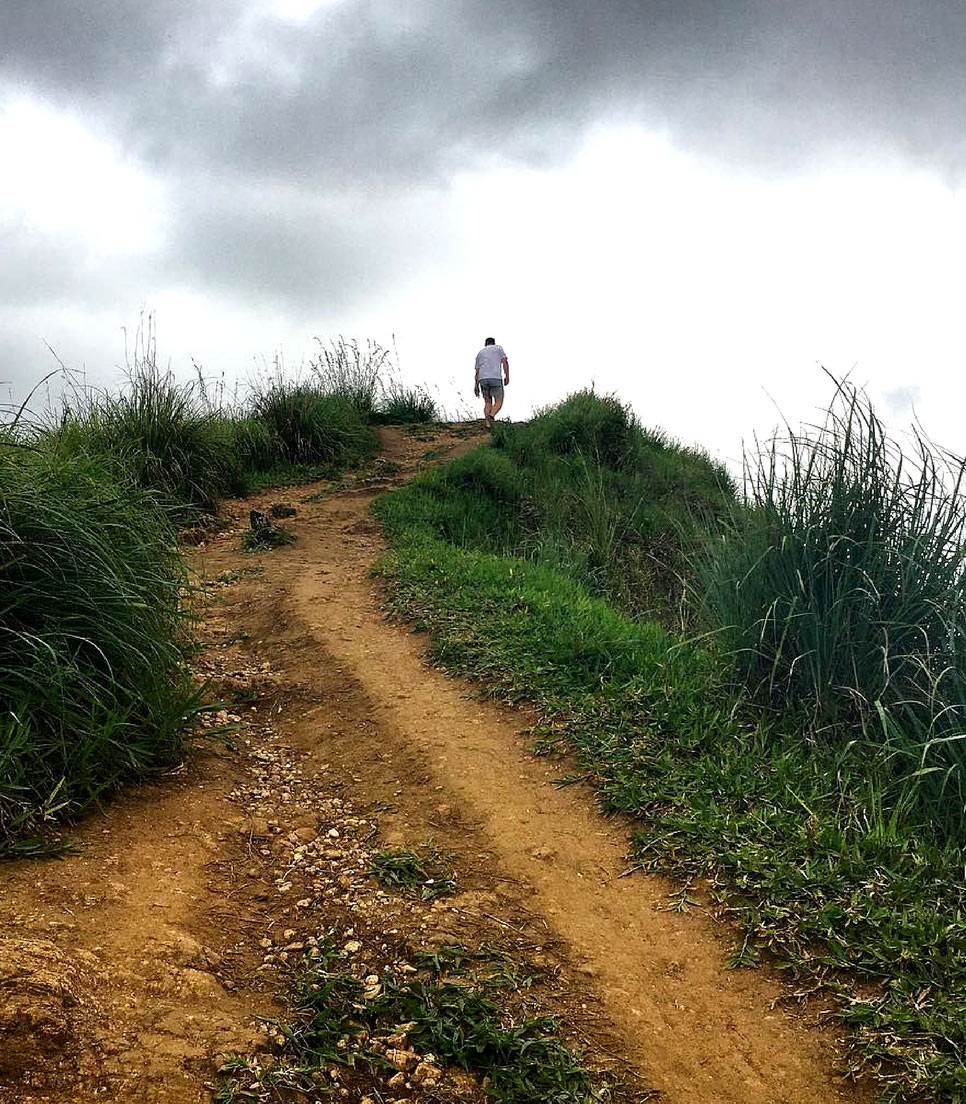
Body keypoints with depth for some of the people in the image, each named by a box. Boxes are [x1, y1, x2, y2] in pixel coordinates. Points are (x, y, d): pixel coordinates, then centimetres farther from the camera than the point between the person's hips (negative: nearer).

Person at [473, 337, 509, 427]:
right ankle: (491, 416, -27)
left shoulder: (480, 353, 24)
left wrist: (476, 386, 18)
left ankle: (488, 424, -6)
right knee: (498, 402, 2)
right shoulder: (498, 348, 16)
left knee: (488, 403, 11)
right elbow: (505, 362, 0)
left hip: (483, 379, 4)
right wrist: (507, 376, -2)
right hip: (496, 378, -3)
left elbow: (477, 371, 20)